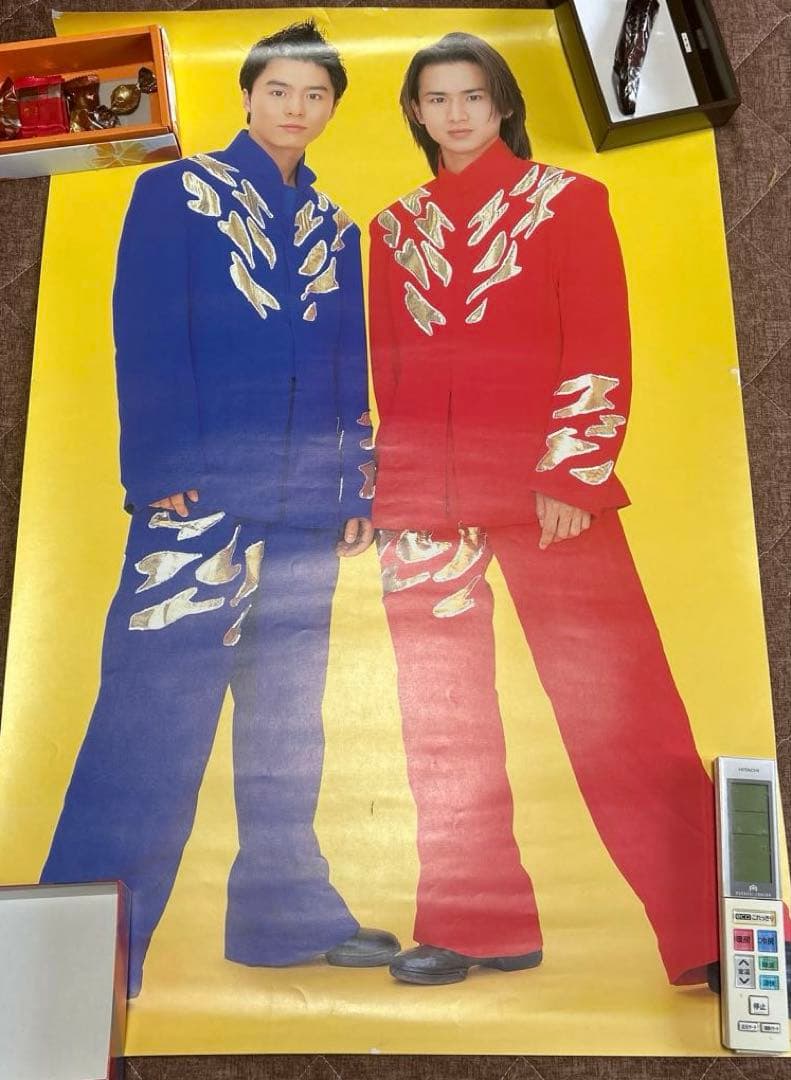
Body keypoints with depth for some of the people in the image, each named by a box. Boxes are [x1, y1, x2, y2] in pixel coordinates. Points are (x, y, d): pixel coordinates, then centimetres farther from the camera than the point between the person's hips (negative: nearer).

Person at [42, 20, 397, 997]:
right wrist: (162, 473, -13)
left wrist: (359, 489, 9)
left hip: (306, 503, 6)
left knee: (287, 712, 10)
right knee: (158, 705, -7)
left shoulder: (334, 229, 19)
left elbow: (351, 371, 17)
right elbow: (146, 340, -4)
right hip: (202, 490, -5)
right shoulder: (176, 193, 6)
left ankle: (285, 913, 21)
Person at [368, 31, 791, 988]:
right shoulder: (396, 226, 17)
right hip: (421, 498, 4)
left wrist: (572, 477, -12)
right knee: (443, 723, 6)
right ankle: (481, 926, 20)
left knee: (619, 712, -6)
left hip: (545, 490, -4)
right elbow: (384, 367, 16)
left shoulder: (567, 201, 7)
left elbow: (601, 354, -2)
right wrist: (383, 485, 10)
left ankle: (712, 933, 6)